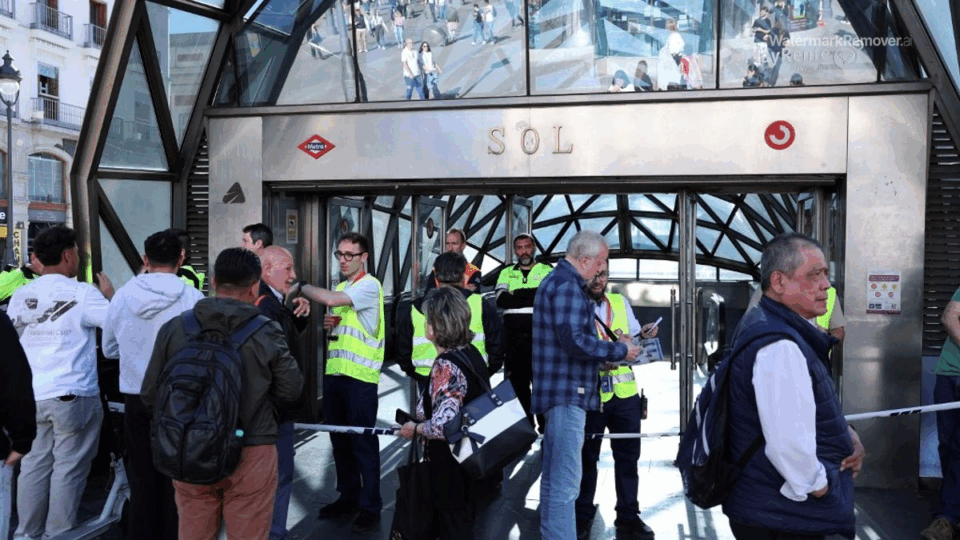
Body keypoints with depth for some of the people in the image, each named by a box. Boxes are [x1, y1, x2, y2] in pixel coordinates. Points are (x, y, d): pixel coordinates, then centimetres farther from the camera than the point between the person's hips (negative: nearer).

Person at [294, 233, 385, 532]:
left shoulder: (369, 285, -11)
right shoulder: (340, 288, 16)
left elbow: (330, 299, -24)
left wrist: (301, 286, -10)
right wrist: (328, 323, 3)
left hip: (360, 376, -8)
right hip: (334, 373, 8)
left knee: (363, 442, -2)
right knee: (339, 440, 15)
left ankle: (370, 507, 8)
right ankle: (348, 497, 28)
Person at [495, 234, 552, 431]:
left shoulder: (547, 271, 6)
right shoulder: (506, 273, 14)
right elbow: (501, 300, -3)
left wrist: (516, 295, -12)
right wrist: (532, 298, -10)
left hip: (539, 339, -3)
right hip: (513, 340, 4)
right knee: (517, 385, 10)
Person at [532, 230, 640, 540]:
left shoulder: (557, 281, 19)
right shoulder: (567, 285, -14)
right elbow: (574, 340, -23)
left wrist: (602, 357, 13)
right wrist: (619, 351, -11)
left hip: (560, 393, 11)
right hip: (568, 393, -11)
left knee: (554, 477, 17)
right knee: (565, 481, -8)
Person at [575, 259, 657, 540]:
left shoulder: (620, 302, 10)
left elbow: (634, 341, 17)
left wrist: (644, 336, -6)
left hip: (625, 393, 4)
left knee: (628, 455, 10)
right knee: (586, 457, 9)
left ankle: (628, 517, 23)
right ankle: (583, 517, 23)